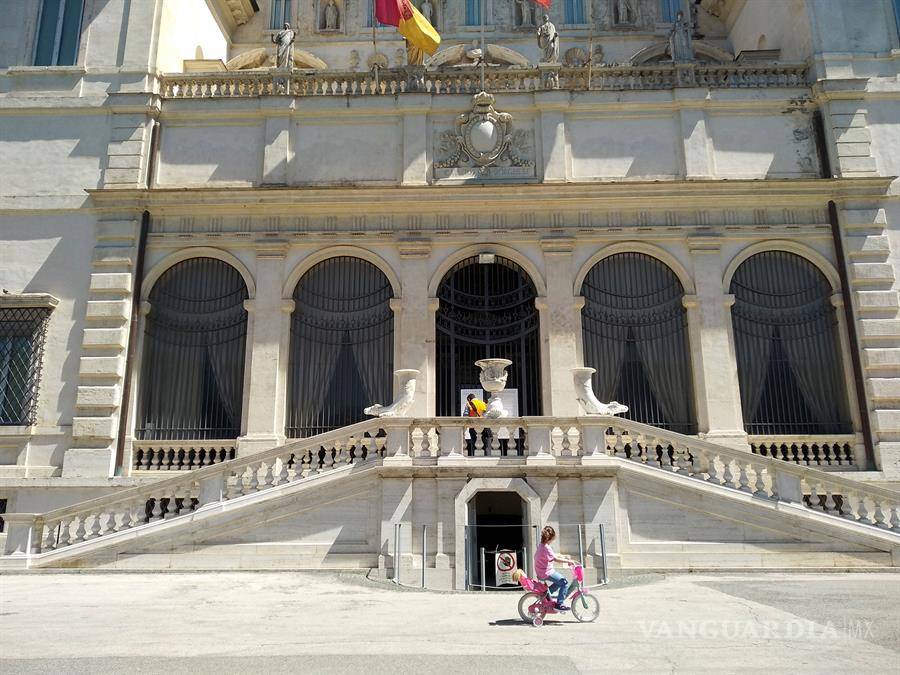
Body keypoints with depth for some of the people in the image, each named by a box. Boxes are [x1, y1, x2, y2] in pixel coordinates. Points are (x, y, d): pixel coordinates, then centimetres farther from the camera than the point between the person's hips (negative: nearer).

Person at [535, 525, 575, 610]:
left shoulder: (541, 546, 12)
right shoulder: (546, 547, -21)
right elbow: (555, 559, -26)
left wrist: (566, 558, 14)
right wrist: (568, 561, -21)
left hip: (540, 572, 10)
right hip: (546, 573, -10)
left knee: (560, 581, 24)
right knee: (564, 582, -11)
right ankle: (560, 604, -10)